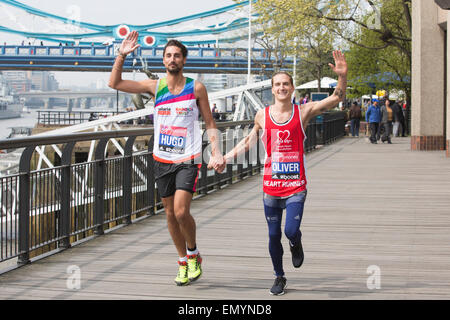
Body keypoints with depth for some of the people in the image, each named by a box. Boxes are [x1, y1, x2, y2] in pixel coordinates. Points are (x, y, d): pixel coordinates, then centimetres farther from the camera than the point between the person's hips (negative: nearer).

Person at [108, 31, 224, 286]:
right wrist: (122, 56, -9)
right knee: (170, 214, 8)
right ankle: (183, 262, 25)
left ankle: (193, 254, 9)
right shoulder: (155, 86, 3)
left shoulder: (196, 88, -2)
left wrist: (216, 152, -9)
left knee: (181, 212, -17)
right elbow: (115, 83, 3)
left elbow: (210, 124, 4)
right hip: (162, 159, 3)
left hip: (188, 160, -3)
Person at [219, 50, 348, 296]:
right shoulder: (262, 116, 2)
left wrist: (342, 75, -23)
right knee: (273, 235, 8)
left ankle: (296, 244, 23)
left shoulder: (303, 112, -3)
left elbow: (336, 99, -8)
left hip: (296, 185, -2)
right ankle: (279, 277, 28)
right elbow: (249, 141, 18)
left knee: (291, 231, -15)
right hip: (271, 186, 2)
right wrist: (226, 158, 16)